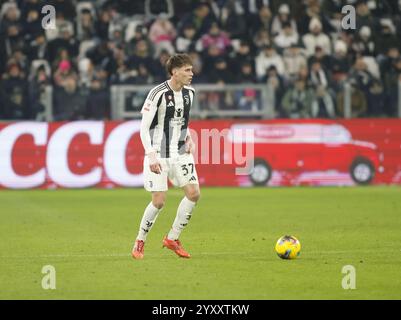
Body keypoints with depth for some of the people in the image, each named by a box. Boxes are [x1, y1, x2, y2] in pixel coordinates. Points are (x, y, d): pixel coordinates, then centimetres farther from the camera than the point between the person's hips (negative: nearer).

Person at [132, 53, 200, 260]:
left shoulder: (189, 92, 5)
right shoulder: (158, 94, -16)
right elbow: (144, 127, -13)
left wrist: (188, 139, 5)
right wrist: (151, 155, -20)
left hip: (180, 152, 6)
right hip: (159, 154, -6)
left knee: (194, 193, -5)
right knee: (159, 200, -9)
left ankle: (172, 239, 9)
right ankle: (140, 242, 11)